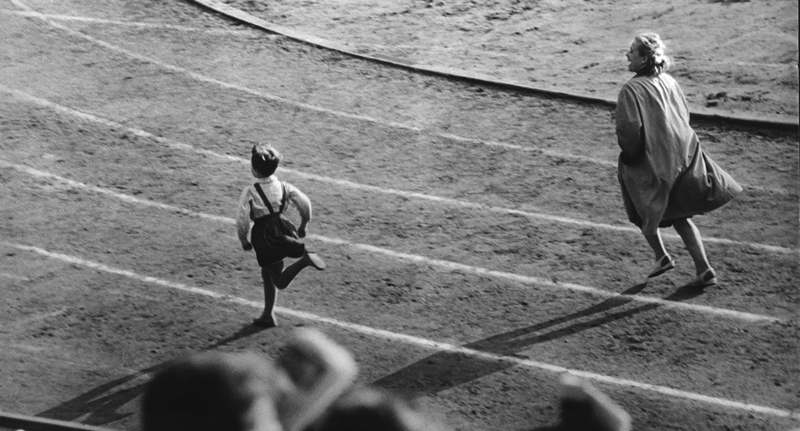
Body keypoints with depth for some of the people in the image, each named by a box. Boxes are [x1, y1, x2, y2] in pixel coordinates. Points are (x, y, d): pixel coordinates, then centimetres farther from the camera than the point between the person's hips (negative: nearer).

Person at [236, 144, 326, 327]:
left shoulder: (250, 192, -12)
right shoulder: (284, 187, 0)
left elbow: (242, 220, -13)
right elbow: (305, 203, 0)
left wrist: (244, 241, 3)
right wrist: (303, 226, 16)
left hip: (263, 236, -5)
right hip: (282, 228, 6)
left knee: (280, 281, 1)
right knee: (267, 274, 23)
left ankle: (304, 259, -26)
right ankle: (267, 315, 26)